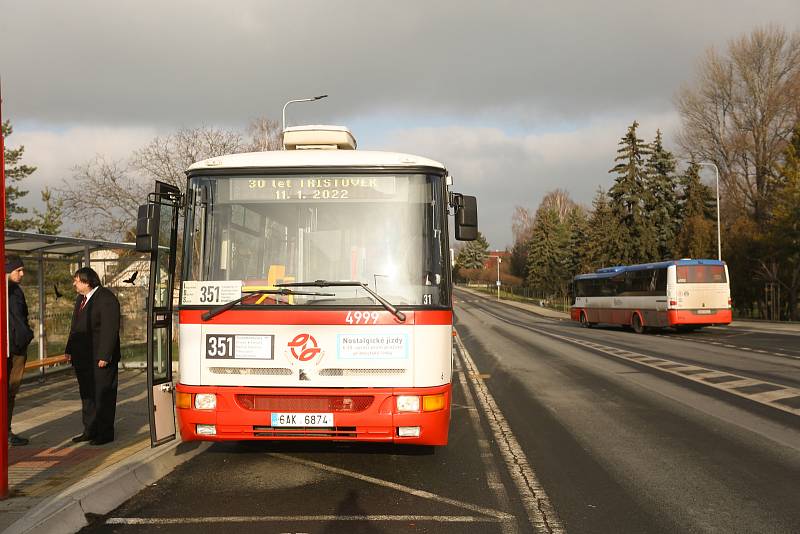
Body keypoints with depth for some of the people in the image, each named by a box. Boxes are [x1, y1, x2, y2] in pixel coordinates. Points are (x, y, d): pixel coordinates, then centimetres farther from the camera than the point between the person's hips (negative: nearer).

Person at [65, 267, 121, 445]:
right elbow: (75, 327, 21)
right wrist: (69, 350, 15)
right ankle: (90, 431, 24)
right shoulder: (81, 299, 15)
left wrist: (104, 356, -22)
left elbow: (110, 330, -20)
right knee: (87, 395, 15)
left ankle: (105, 433, 8)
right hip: (83, 358, 9)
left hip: (100, 359, -9)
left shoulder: (106, 299, -15)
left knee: (103, 396, 0)